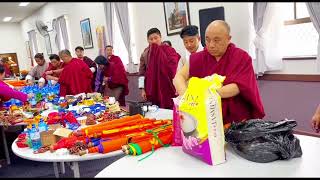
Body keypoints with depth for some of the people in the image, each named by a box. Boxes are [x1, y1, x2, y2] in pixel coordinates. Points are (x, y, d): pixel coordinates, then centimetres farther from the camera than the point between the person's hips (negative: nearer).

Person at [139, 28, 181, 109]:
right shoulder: (145, 54, 8)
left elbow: (175, 70, -4)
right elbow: (142, 72, 7)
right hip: (152, 91, 2)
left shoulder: (169, 50, -1)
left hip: (167, 90, -2)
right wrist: (143, 89, 2)